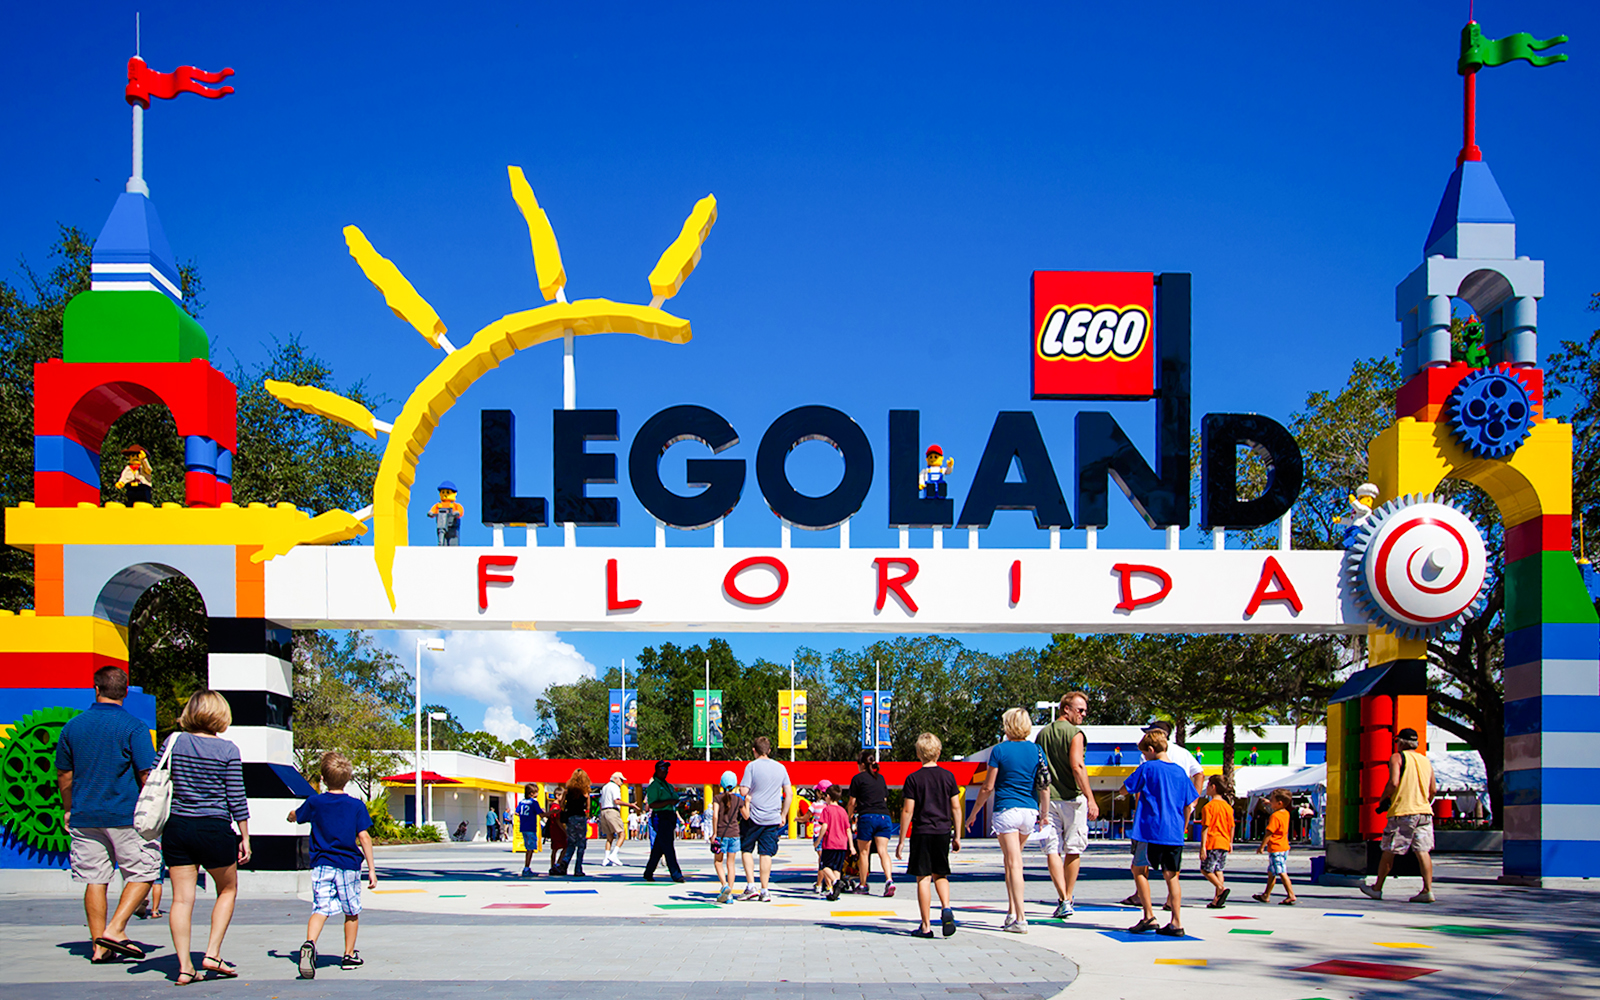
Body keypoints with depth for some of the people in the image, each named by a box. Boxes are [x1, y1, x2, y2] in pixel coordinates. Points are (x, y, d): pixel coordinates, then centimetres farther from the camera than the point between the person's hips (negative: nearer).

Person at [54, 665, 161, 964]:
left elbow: (63, 774, 13)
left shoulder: (73, 726, 7)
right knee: (143, 872, 5)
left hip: (85, 817, 5)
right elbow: (147, 774, -10)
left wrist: (69, 810, 24)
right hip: (126, 816, -4)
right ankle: (115, 929, -8)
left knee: (95, 880, 8)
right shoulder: (133, 727, -7)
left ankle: (99, 946, 8)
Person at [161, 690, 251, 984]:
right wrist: (245, 837, 3)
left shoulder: (173, 742, 2)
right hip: (214, 828, -3)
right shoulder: (227, 750, -7)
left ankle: (184, 966, 3)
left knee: (181, 897, 6)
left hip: (176, 827, 3)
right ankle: (212, 953, 8)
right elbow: (236, 799, -6)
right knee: (227, 890, 17)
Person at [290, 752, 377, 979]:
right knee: (352, 911, 16)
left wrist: (291, 814, 48)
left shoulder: (314, 802, 3)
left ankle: (309, 943, -34)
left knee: (320, 909, -7)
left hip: (321, 864, 1)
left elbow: (294, 816, 22)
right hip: (348, 865, -1)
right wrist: (371, 869, 0)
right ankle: (349, 955, 23)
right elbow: (364, 837, -5)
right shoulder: (356, 805, -1)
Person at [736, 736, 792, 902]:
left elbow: (744, 791, -12)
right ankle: (764, 891, 3)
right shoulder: (781, 768, 7)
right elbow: (789, 794, 8)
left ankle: (751, 886, 0)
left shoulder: (752, 766, -6)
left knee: (746, 849, 10)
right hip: (773, 818, 3)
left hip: (754, 817, -3)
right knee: (766, 853, 6)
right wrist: (783, 816, 14)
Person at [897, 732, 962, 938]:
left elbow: (907, 811, -7)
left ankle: (926, 926, 1)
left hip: (922, 833, -3)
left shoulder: (913, 778, -5)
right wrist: (957, 835, 13)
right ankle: (946, 908, -8)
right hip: (943, 832, 3)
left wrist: (901, 841, -1)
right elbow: (956, 808, 5)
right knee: (940, 874, 18)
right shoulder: (948, 776, 3)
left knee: (923, 878, 1)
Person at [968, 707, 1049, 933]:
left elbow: (988, 787, -4)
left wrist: (974, 813, 6)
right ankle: (1012, 912, 18)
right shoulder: (1036, 750, 5)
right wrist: (1044, 815, 16)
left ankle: (1020, 919, -12)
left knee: (1013, 863, -5)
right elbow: (1045, 787, 4)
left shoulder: (1000, 750, -5)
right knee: (1012, 860, 20)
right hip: (1030, 810, 4)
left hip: (1006, 809, -4)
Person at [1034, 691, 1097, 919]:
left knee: (1052, 849, -1)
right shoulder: (1074, 734, -7)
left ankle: (1063, 900, -14)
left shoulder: (1042, 734, 13)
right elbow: (1077, 766, -18)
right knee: (1073, 850, 9)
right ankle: (1068, 899, 14)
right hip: (1071, 798, -4)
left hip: (1047, 799, 4)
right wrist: (1090, 800, -19)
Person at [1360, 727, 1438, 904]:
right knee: (1423, 851, 2)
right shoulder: (1425, 760, 15)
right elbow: (1433, 790, 15)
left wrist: (1382, 799, 0)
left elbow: (1393, 783, -14)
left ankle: (1377, 889, 14)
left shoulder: (1397, 757, -2)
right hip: (1424, 811, 5)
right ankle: (1427, 890, -9)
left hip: (1402, 811, -5)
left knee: (1389, 851, 4)